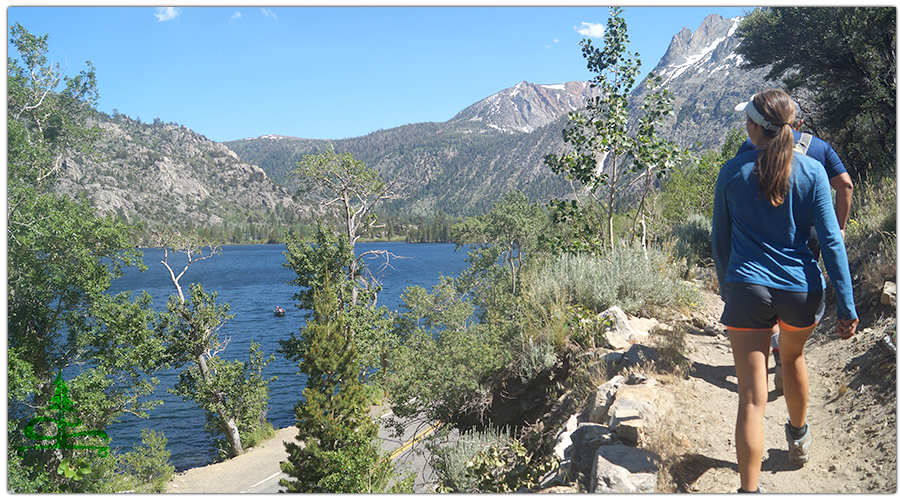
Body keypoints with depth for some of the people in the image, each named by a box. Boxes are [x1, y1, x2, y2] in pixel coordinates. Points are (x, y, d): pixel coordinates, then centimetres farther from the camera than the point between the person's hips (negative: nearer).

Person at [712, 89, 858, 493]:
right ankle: (798, 439, 54)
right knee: (793, 357, 32)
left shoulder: (732, 172, -3)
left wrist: (727, 289, 19)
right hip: (801, 289, 2)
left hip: (748, 289, -2)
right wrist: (847, 305, -3)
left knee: (752, 398, -3)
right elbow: (830, 241, -6)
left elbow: (720, 239, 6)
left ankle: (749, 490, -5)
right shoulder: (812, 171, -3)